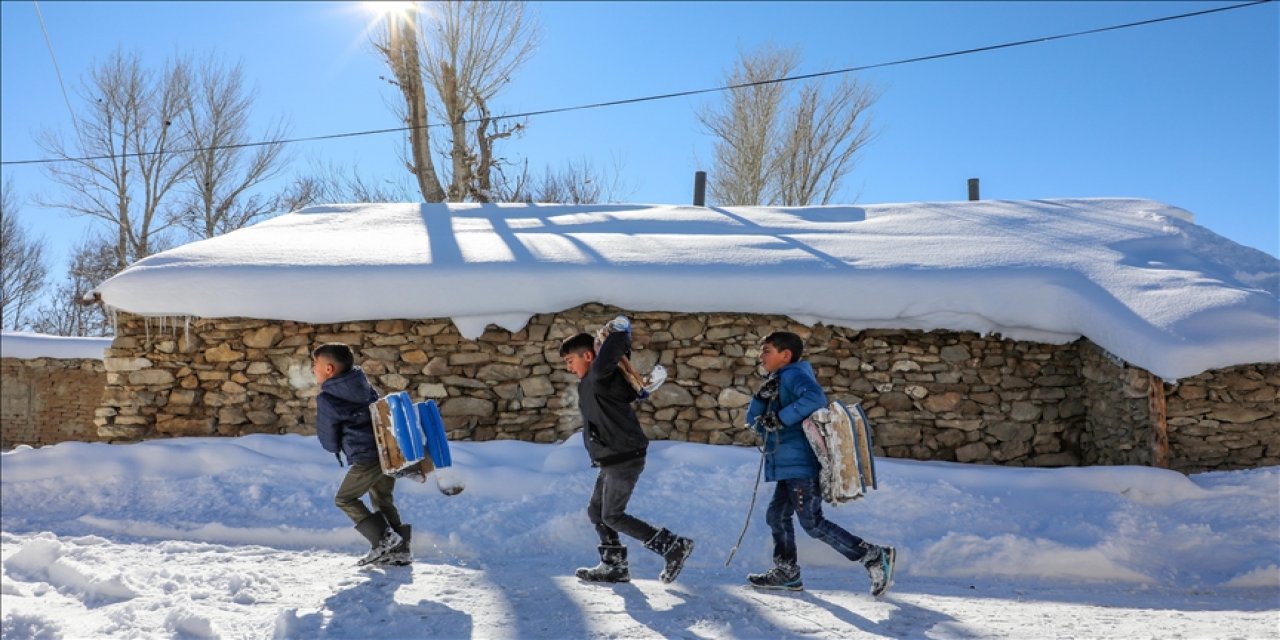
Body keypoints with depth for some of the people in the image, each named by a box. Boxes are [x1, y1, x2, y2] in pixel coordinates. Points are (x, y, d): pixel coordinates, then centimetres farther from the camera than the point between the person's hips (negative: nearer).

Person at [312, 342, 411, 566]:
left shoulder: (326, 400, -8)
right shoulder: (365, 386, 10)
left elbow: (329, 441, 1)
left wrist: (338, 448, 24)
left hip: (366, 458, -7)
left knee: (345, 499, 10)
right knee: (383, 500, 20)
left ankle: (384, 539, 1)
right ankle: (399, 549, 18)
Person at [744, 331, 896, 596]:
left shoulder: (793, 374, -9)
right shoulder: (777, 381, 20)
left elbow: (815, 397, -30)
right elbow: (753, 421, 14)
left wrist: (780, 418, -26)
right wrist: (762, 397, -4)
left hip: (801, 463, -10)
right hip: (790, 465, 10)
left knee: (812, 522, -10)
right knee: (777, 515, 14)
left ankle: (875, 556, -6)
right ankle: (786, 571, 25)